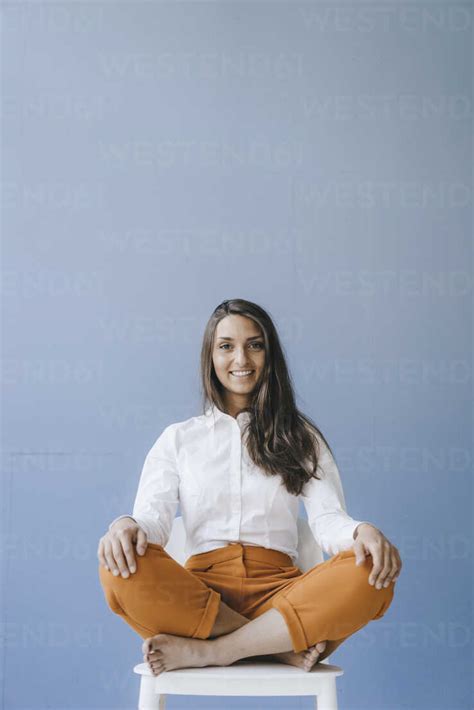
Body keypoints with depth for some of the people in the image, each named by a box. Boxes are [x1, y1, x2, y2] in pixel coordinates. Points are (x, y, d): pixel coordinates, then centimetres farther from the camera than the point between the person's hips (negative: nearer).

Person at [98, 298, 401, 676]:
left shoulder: (302, 437, 19)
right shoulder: (177, 439, 19)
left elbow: (329, 520, 5)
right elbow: (152, 517, 5)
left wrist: (361, 531, -20)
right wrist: (125, 526, -21)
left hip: (280, 592, 0)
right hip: (199, 593, 0)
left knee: (369, 575, -31)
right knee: (121, 567, -32)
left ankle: (205, 651, -27)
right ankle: (281, 647, -25)